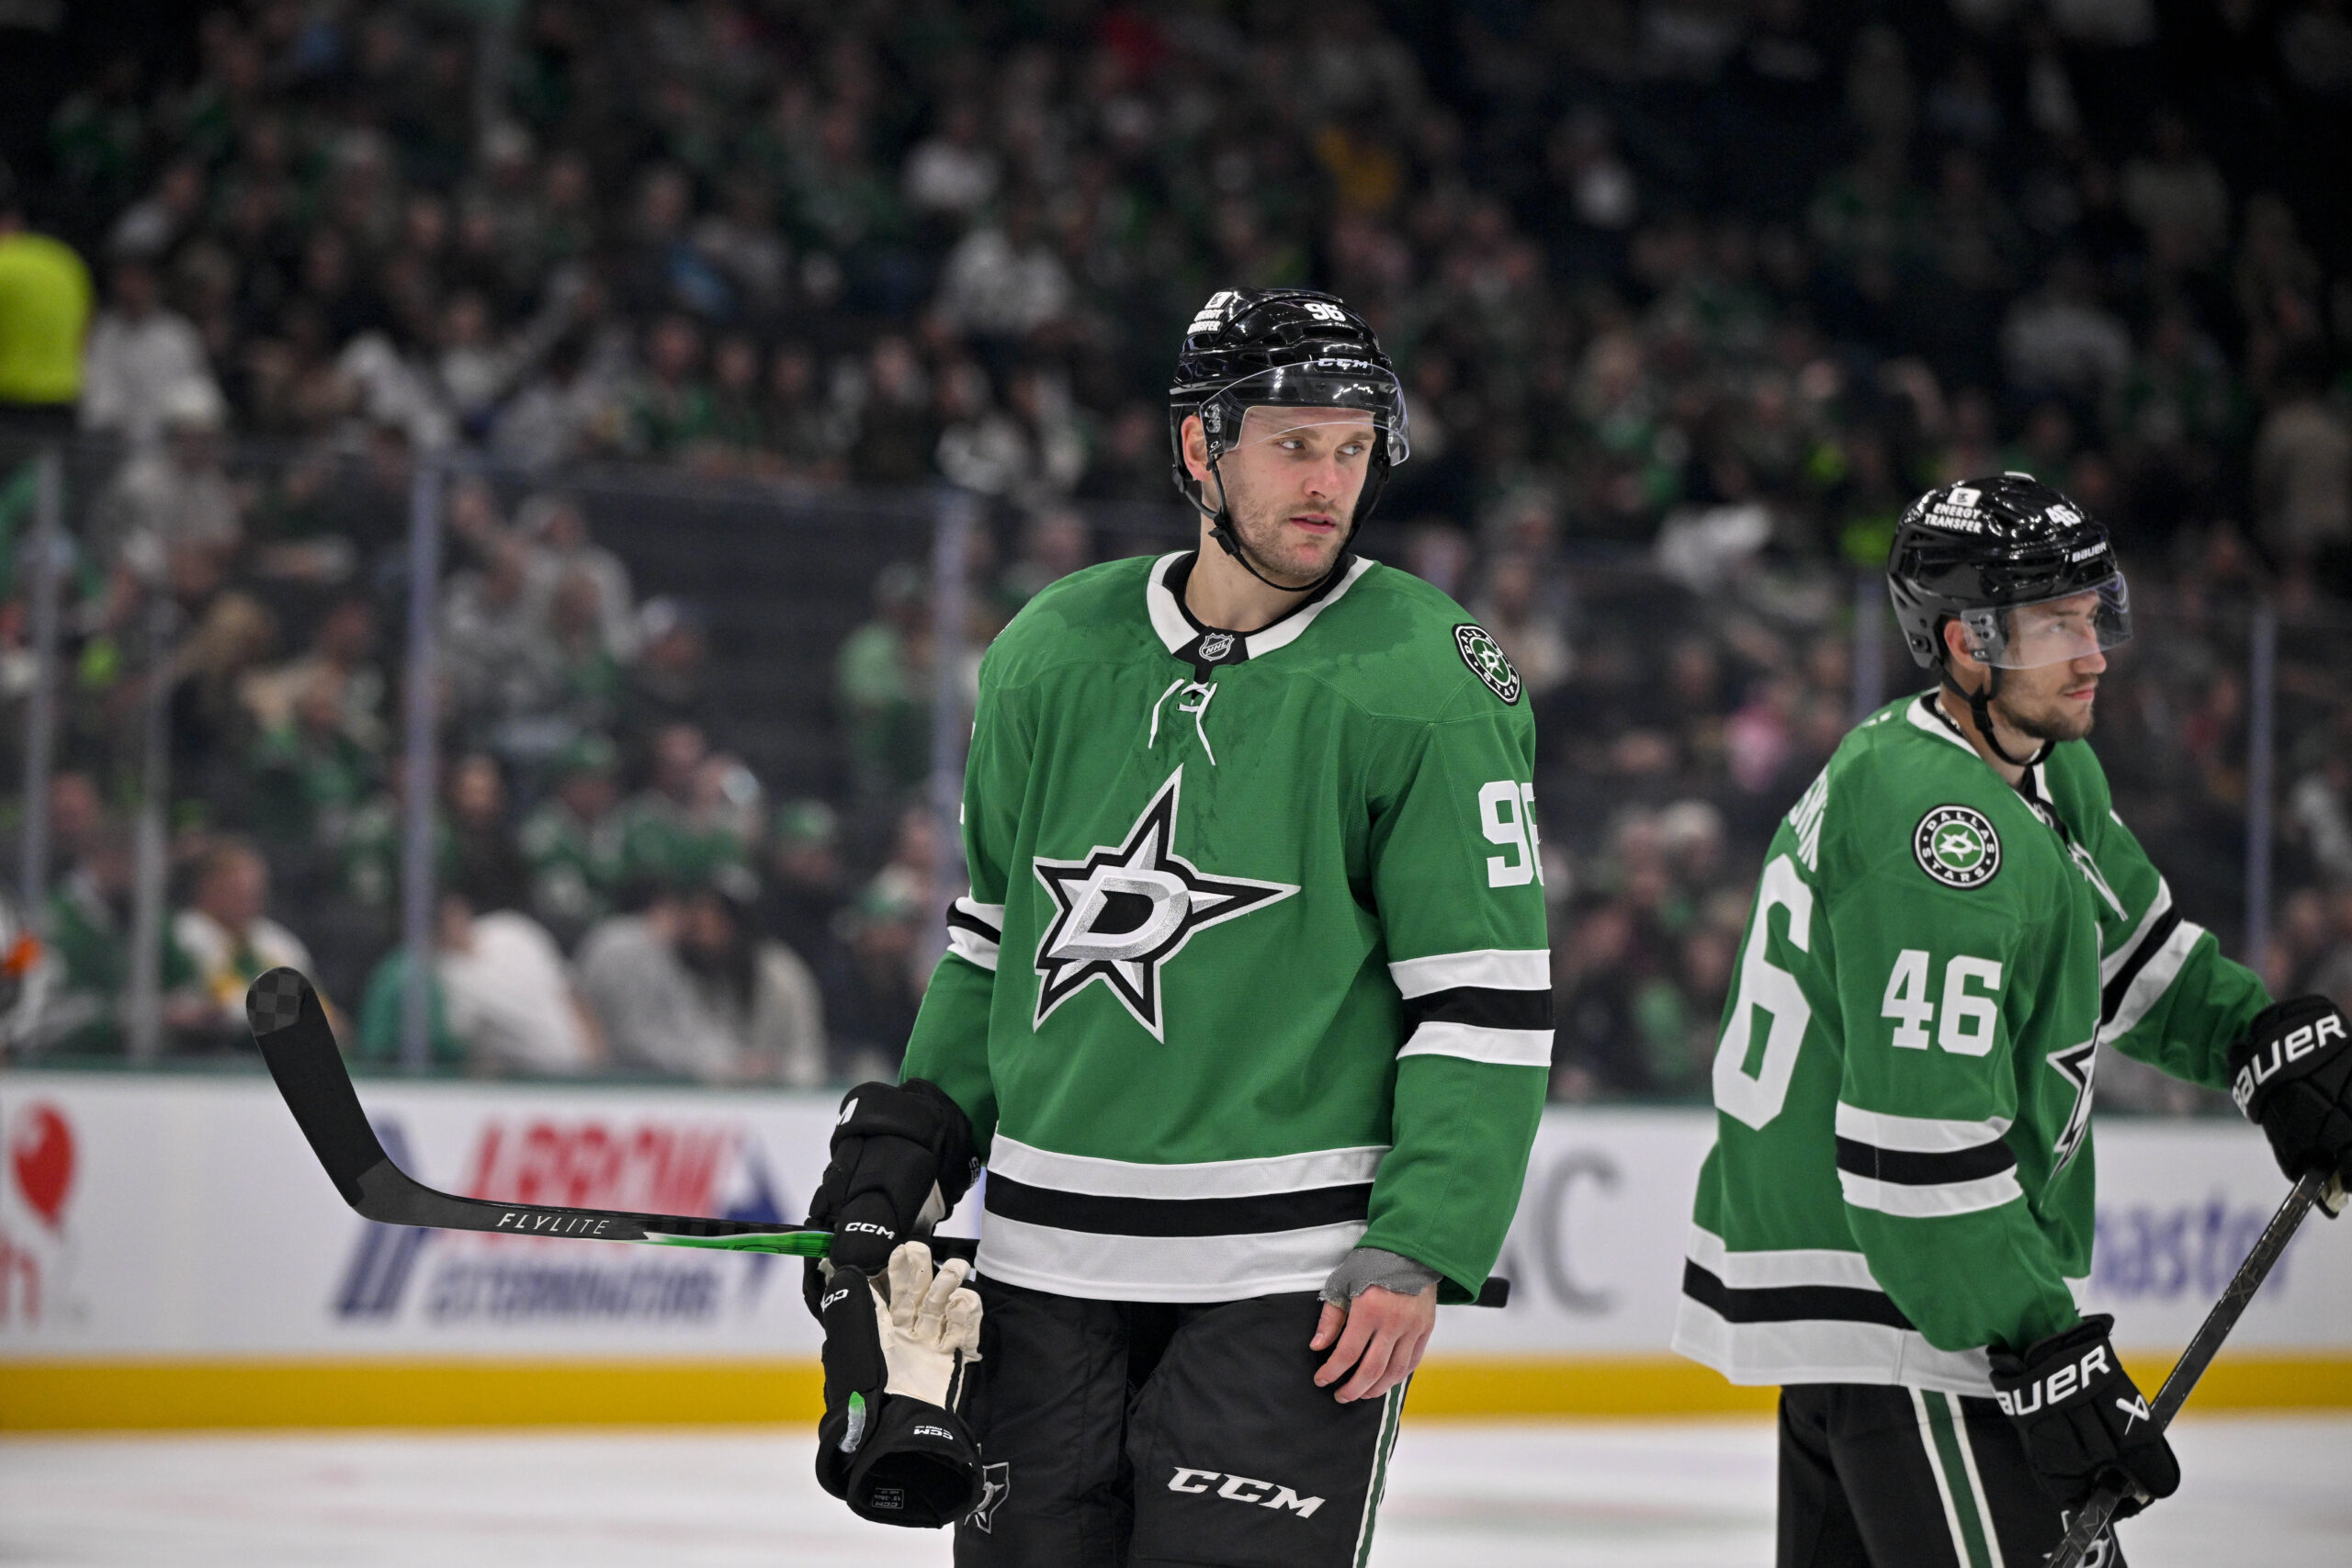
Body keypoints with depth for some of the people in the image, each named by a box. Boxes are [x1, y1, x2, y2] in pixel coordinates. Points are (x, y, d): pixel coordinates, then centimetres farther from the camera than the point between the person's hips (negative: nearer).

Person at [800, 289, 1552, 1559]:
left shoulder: (1426, 683, -7)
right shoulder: (1052, 654, 7)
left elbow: (1491, 1000, -8)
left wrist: (1418, 1251, -14)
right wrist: (916, 1134, 13)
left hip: (1291, 1273, -4)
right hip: (1048, 1256, 5)